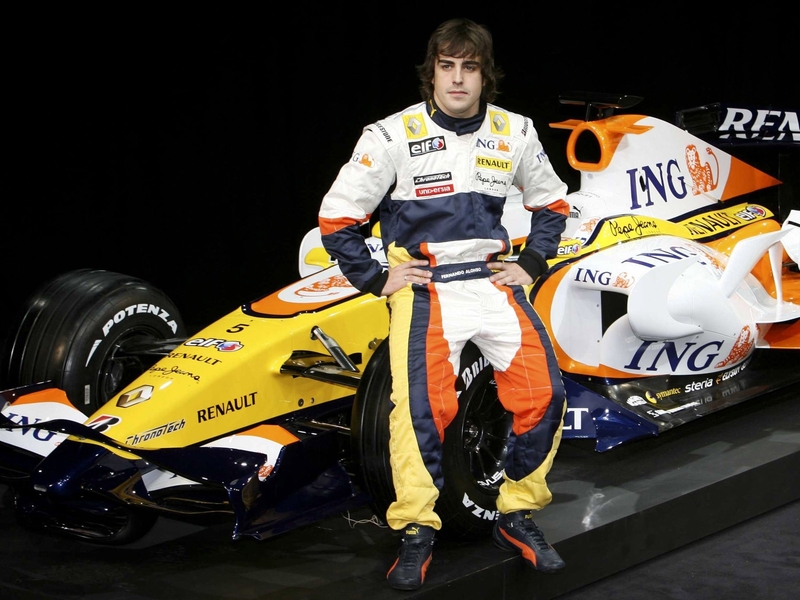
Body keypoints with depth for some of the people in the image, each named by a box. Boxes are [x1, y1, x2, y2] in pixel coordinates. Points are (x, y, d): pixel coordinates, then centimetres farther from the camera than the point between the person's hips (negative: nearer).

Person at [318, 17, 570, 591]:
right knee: (421, 405, -23)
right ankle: (416, 532, -8)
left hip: (495, 281, 4)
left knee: (545, 392, -13)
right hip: (423, 284, -3)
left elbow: (551, 203, 22)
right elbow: (337, 217, -1)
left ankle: (518, 516, 6)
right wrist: (376, 279, -4)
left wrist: (531, 264, 10)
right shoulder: (393, 136, -6)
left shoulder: (515, 133, 5)